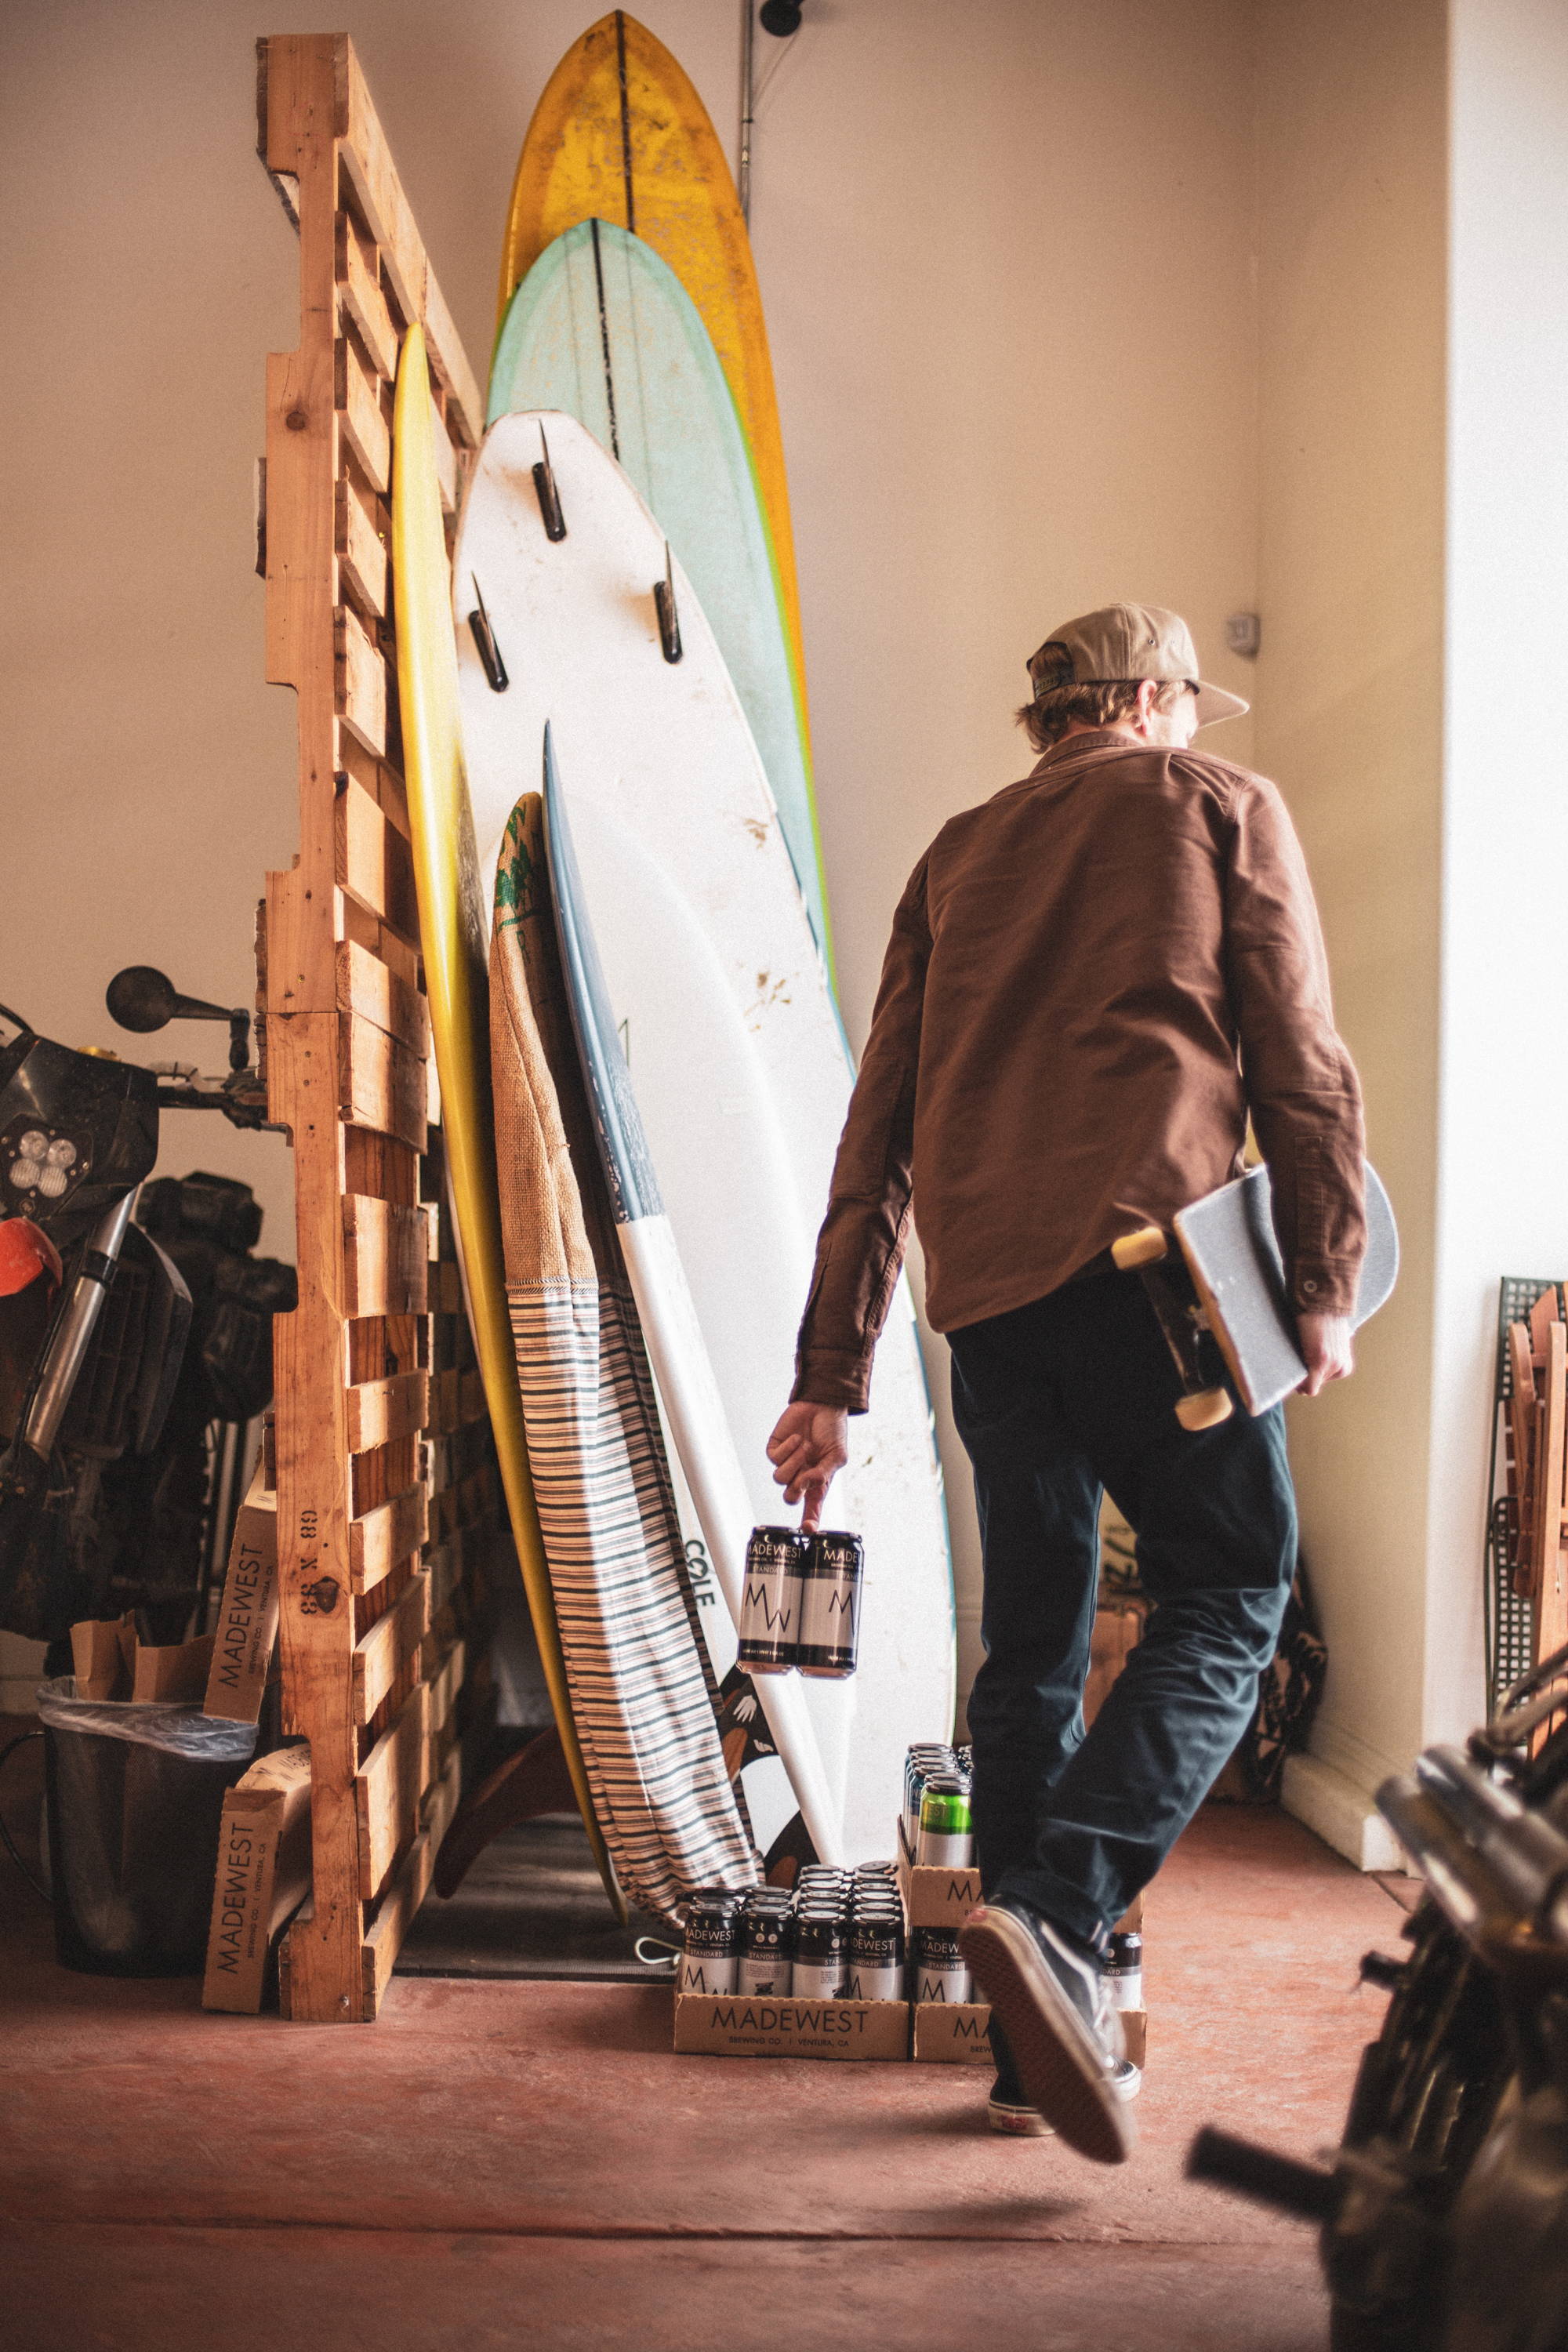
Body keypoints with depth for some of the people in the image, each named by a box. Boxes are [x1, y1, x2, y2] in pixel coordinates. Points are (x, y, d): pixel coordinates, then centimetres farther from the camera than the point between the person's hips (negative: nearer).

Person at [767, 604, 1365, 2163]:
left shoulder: (957, 854, 23)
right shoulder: (1218, 807, 12)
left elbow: (876, 1132, 17)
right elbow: (1299, 1061, 2)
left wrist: (830, 1377, 17)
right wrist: (1325, 1280, 8)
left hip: (984, 1290, 5)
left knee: (1032, 1641, 12)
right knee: (1228, 1597, 3)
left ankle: (1037, 2042, 16)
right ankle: (1056, 1915, -17)